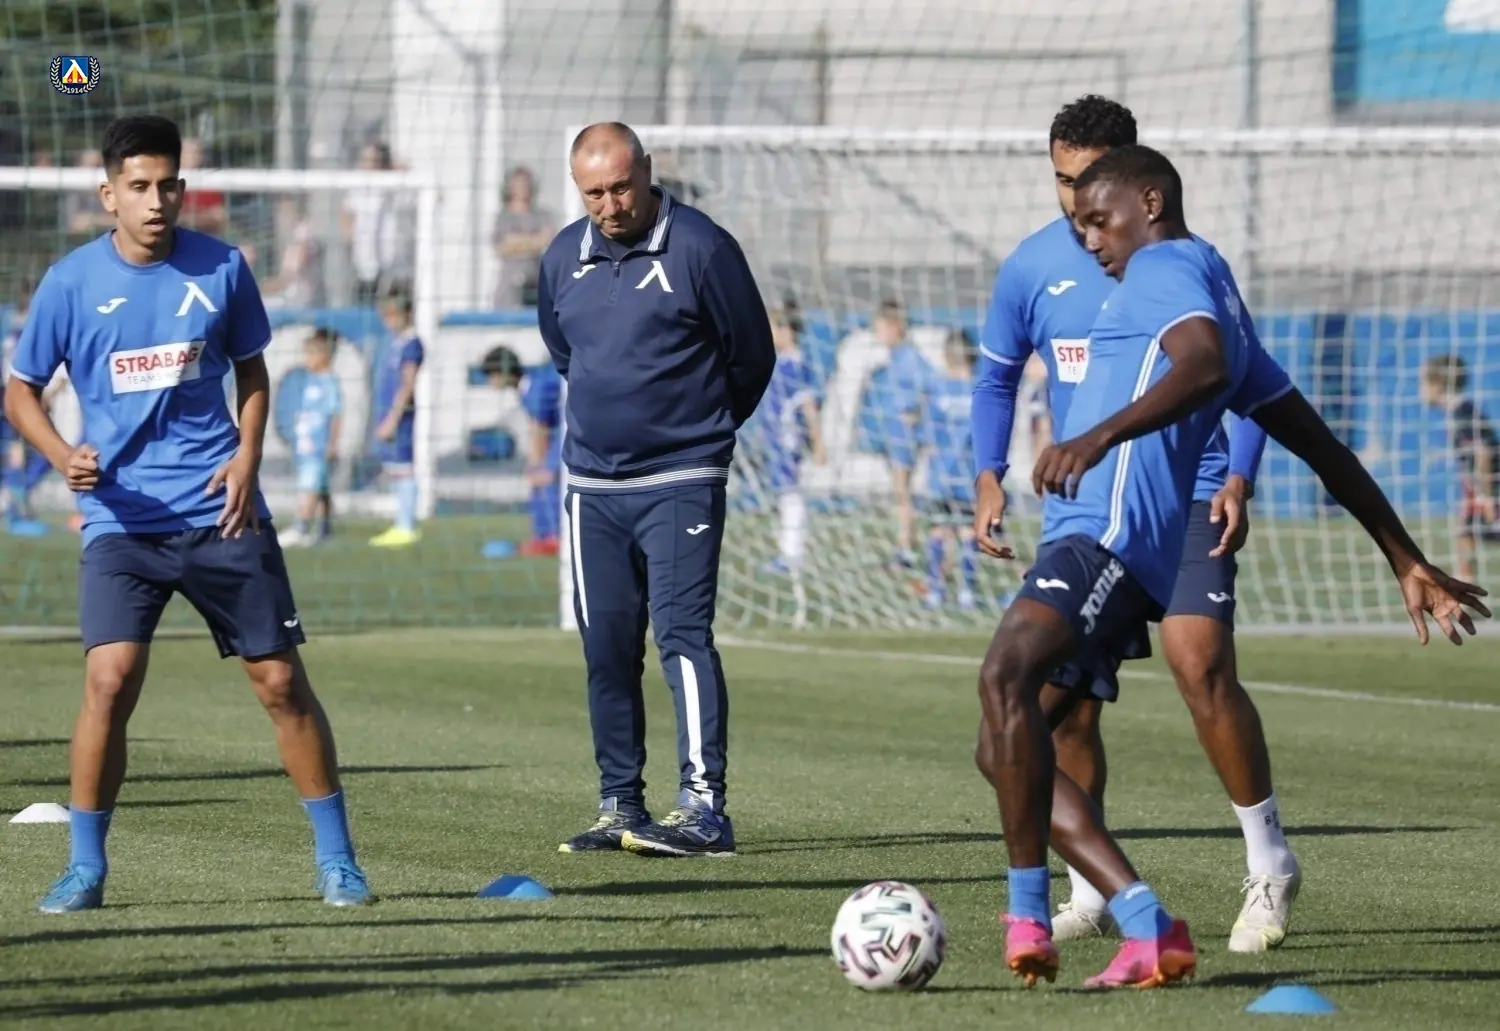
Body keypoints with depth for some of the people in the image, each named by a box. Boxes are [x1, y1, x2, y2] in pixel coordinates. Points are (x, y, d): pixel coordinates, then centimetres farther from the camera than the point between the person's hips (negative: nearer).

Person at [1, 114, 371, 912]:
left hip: (218, 511, 1)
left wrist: (247, 459, -2)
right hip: (120, 515, -1)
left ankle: (336, 858, 14)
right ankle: (85, 866, -2)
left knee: (280, 679, 2)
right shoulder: (71, 283, -3)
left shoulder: (221, 269, 1)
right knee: (109, 678, -17)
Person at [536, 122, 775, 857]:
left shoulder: (701, 249, -9)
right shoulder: (562, 258, 7)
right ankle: (620, 807, 15)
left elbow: (752, 357, 1)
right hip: (592, 484, 6)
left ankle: (704, 808, -21)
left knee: (681, 632, -16)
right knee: (605, 649, 7)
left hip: (680, 483, -6)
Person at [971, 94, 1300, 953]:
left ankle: (1270, 865, -10)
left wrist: (1238, 478, -12)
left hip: (1186, 495, -4)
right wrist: (990, 477, 4)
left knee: (1201, 662, -23)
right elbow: (998, 377, 17)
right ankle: (1090, 895, 19)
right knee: (1067, 706, 2)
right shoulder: (1032, 267, 3)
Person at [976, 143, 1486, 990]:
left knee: (1006, 676, -30)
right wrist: (1409, 563, 36)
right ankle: (1150, 930, 1)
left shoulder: (1169, 268, 3)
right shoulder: (1214, 297, 31)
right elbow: (1323, 447, 33)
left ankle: (1029, 917, -34)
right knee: (1006, 749, 6)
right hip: (1092, 547, 11)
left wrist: (1099, 436, -35)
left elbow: (1202, 364, -21)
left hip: (1108, 536, -11)